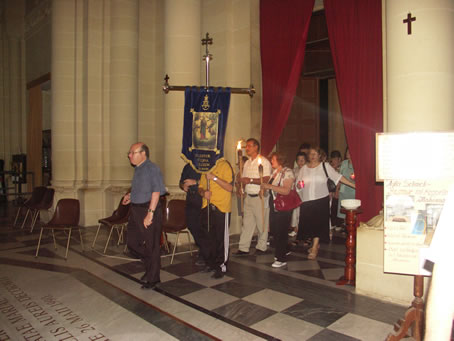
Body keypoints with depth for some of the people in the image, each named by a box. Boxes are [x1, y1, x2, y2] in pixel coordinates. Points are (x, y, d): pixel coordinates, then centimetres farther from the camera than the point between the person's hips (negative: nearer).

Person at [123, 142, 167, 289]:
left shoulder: (152, 168, -15)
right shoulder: (137, 169, 13)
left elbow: (156, 191, -21)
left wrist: (150, 214, -25)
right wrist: (130, 195, 13)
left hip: (148, 210, -9)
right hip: (135, 210, 9)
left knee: (152, 245, 4)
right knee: (133, 243, 14)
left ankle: (152, 278, 20)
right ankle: (150, 266, 37)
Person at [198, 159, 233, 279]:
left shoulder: (224, 165, -6)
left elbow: (230, 187, -14)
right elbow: (201, 187, 18)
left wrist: (214, 177, -20)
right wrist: (203, 192, -6)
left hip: (221, 207, -6)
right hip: (207, 207, 6)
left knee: (221, 238, 2)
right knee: (206, 237, 11)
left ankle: (221, 266, 13)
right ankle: (211, 263, 27)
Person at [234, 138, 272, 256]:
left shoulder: (264, 162, -8)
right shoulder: (247, 163, 15)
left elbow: (266, 180, -18)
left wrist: (250, 180, -24)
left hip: (260, 197, -6)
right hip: (248, 196, 6)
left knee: (261, 223, 4)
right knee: (247, 223, 7)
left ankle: (261, 247, 17)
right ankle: (243, 248, 11)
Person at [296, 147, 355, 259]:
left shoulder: (325, 166, -1)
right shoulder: (304, 168, 8)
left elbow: (338, 177, -5)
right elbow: (298, 185, 10)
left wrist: (353, 185, -11)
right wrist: (299, 185, -14)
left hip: (321, 199, -3)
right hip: (307, 200, 3)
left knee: (318, 223, -5)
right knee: (308, 223, 7)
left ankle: (314, 248, 2)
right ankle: (316, 244, 29)